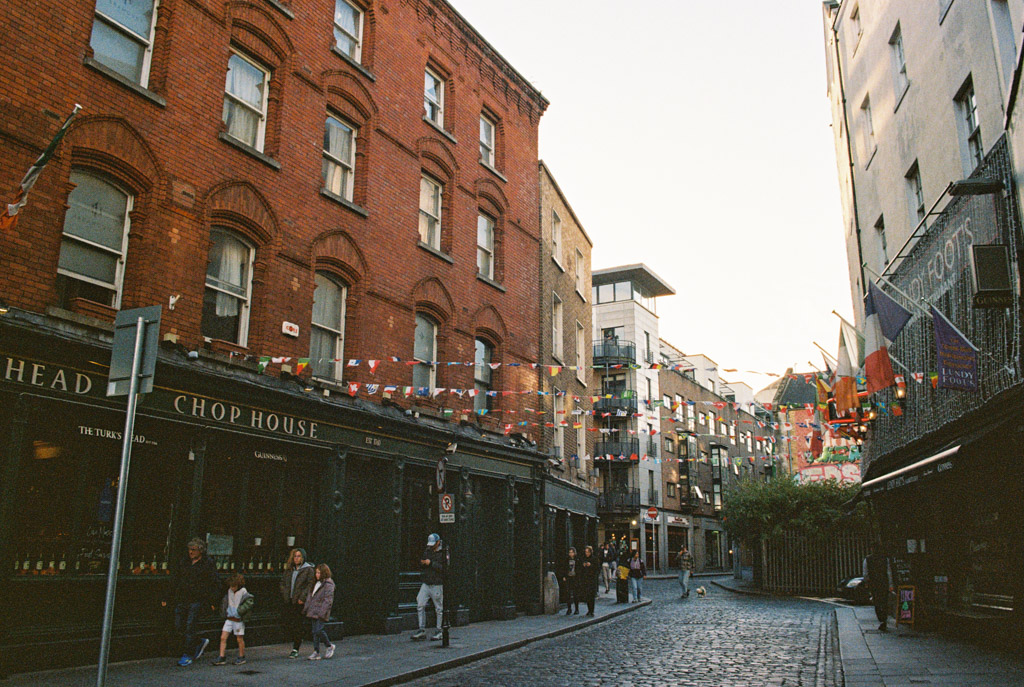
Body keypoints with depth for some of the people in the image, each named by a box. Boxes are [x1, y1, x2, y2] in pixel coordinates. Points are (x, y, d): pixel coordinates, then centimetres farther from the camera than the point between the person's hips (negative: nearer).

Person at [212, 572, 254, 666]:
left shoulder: (243, 593, -13)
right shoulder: (229, 591, 3)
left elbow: (250, 602, -21)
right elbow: (225, 601, 19)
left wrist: (238, 611, -23)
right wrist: (225, 610, 5)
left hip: (238, 619, -5)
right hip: (229, 619, 5)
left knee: (239, 639, 6)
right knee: (223, 637, -2)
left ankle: (241, 657, 21)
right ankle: (221, 657, 6)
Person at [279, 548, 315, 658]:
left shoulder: (308, 569, -4)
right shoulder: (289, 569, 13)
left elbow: (310, 584, -10)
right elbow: (283, 582, 19)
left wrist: (302, 598, -15)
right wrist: (284, 595, 6)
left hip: (300, 602, -5)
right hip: (289, 601, 5)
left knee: (298, 624, -1)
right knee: (285, 621, 2)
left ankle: (296, 649, 8)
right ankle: (296, 640, 25)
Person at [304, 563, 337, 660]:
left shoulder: (328, 584, -9)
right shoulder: (316, 583, 17)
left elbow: (328, 600, -14)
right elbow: (310, 596, 23)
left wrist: (322, 612, -19)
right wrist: (307, 608, 14)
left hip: (321, 612, -8)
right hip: (314, 611, 8)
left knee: (318, 630, -14)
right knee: (315, 631, 6)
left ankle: (329, 646, 7)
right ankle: (316, 652, 10)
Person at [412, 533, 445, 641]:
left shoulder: (443, 553, -6)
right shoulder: (427, 551, 15)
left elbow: (444, 567, -17)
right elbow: (422, 561, 25)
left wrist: (431, 563, -18)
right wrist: (422, 562, 2)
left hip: (437, 584, -6)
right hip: (426, 583, 6)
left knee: (439, 608, 1)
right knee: (420, 605, 1)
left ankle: (439, 631, 11)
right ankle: (422, 630, 9)